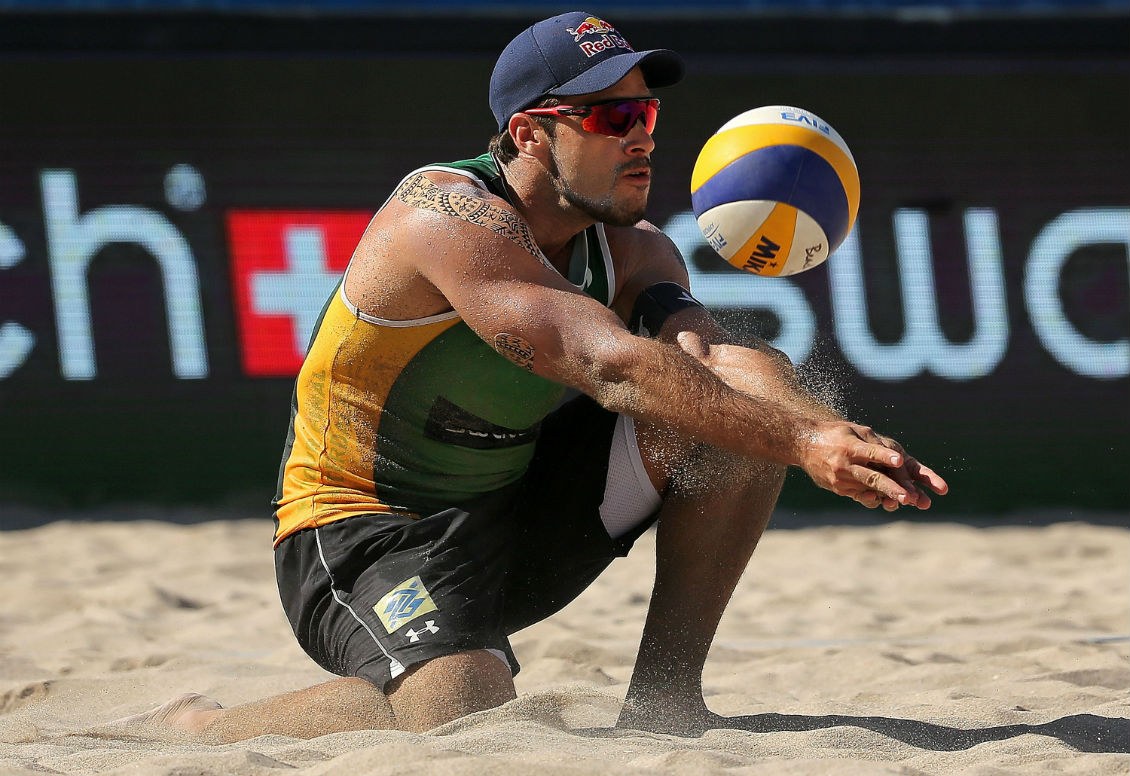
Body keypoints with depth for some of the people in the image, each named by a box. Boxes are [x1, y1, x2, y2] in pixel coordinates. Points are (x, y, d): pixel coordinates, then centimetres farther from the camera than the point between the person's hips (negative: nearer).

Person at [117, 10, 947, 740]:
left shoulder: (631, 251, 2)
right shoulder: (450, 216, -23)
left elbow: (713, 353, -18)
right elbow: (612, 366, -36)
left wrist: (826, 432, -41)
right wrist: (799, 443, -43)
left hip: (519, 519, 7)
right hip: (365, 532, -7)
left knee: (750, 390, -9)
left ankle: (664, 698, -4)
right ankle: (187, 725, -9)